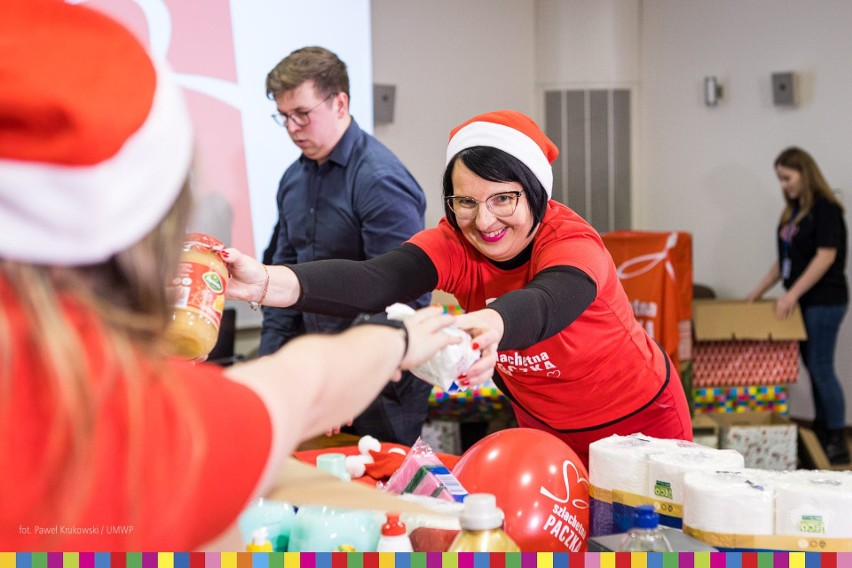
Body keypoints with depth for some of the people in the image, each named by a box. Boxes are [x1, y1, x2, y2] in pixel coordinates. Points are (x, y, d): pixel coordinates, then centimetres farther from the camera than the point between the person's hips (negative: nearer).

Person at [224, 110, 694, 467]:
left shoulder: (572, 242, -30)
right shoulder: (455, 243, -19)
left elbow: (543, 304, -53)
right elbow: (376, 280, -38)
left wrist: (483, 326, -77)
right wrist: (268, 282, -56)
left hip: (637, 423, -4)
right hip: (544, 427, 4)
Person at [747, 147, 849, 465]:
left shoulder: (825, 209, -11)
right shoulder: (792, 212, 14)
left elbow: (826, 257, -18)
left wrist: (792, 295, -21)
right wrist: (760, 291, 17)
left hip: (824, 301, -8)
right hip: (802, 302, 8)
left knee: (821, 368, -8)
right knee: (813, 368, 10)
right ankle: (821, 436, 16)